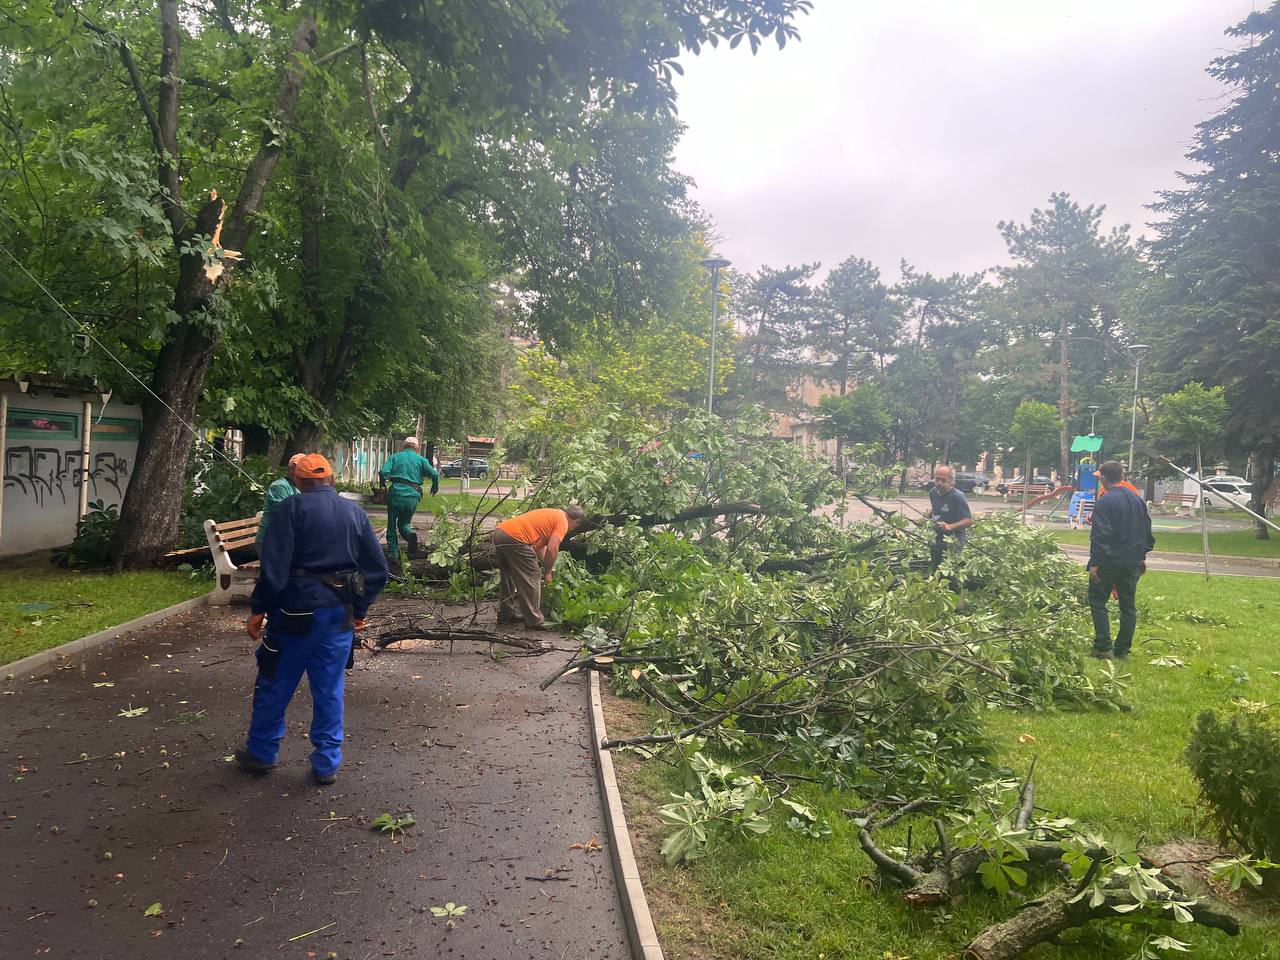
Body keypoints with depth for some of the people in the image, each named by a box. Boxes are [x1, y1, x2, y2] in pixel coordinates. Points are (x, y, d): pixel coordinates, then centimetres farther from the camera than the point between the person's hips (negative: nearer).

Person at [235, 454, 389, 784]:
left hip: (298, 611, -4)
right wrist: (359, 609, 17)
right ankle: (327, 764, 17)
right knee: (330, 691, 11)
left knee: (274, 685, 13)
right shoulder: (355, 512, 7)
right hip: (341, 616, 4)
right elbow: (378, 569, 7)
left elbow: (274, 566, -14)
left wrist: (258, 609, -5)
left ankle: (261, 753, 28)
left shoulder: (292, 508, -6)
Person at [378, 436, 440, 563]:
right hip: (413, 496, 1)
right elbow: (434, 475, -2)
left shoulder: (395, 457, 10)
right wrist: (435, 488, 16)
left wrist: (383, 486, 11)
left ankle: (393, 553, 9)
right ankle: (410, 534, -16)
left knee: (392, 524, 14)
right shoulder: (421, 459, 11)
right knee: (404, 523, 18)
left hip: (396, 494, -1)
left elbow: (383, 472, -6)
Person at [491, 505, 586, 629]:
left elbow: (540, 546, 28)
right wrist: (548, 573, 2)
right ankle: (534, 622, 5)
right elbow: (552, 549, -11)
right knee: (531, 579, 1)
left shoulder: (551, 515, 27)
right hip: (514, 538, -9)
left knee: (508, 578, 23)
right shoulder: (562, 521, 0)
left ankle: (505, 615, 32)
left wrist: (546, 569, 29)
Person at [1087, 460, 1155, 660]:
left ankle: (1103, 647, -1)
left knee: (1097, 601, 4)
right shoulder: (1137, 499, 9)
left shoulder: (1105, 501, -14)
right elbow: (1146, 530, 15)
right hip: (1132, 561, 7)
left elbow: (1100, 535, -18)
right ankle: (1123, 650, 14)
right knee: (1128, 605, 11)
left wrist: (1094, 562, -17)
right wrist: (1142, 557, 23)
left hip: (1109, 560, -7)